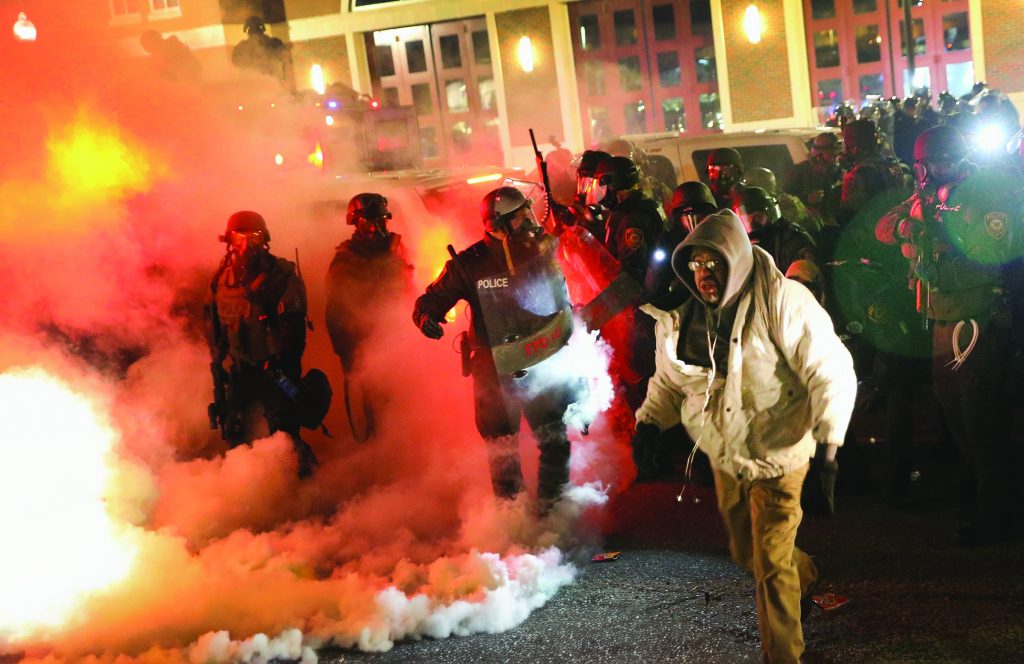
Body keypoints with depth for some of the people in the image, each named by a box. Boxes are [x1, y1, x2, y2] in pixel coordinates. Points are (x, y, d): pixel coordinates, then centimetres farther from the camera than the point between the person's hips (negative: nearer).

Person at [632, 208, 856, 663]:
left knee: (771, 566, -4)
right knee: (746, 552, 23)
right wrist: (649, 421, -7)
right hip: (724, 457, 6)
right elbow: (669, 379, 11)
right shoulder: (685, 317, -3)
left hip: (777, 456, -6)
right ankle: (803, 573, 54)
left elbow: (830, 372, -22)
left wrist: (827, 446, -29)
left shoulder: (782, 302, -22)